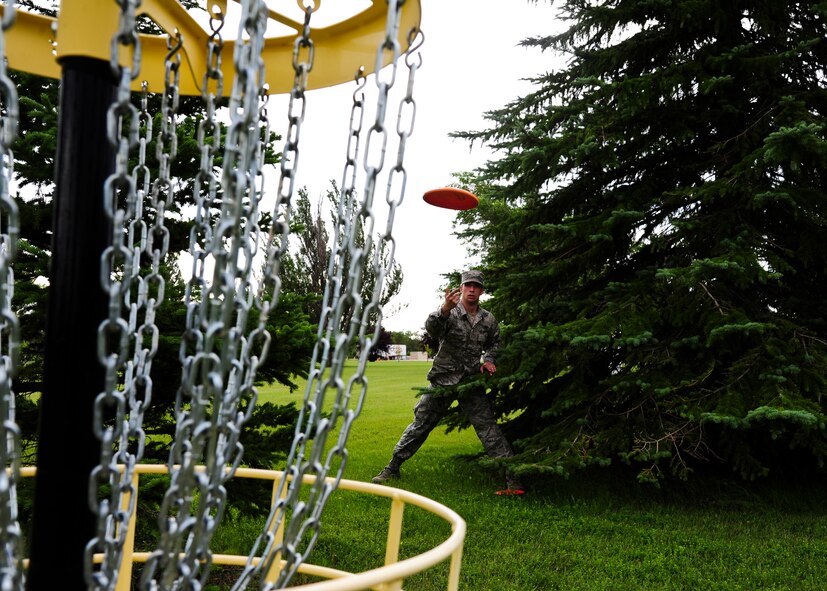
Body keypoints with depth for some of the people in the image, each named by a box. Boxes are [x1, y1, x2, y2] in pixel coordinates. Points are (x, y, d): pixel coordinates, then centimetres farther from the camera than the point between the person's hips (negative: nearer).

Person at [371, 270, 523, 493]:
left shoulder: (488, 320, 3)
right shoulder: (449, 313, -11)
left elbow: (494, 343, 22)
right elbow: (431, 326, -34)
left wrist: (488, 360, 1)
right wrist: (445, 309, -54)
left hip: (472, 383, 2)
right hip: (443, 381, -2)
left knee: (489, 428, -2)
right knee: (420, 424, 6)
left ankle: (511, 476, 4)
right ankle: (392, 468, 19)